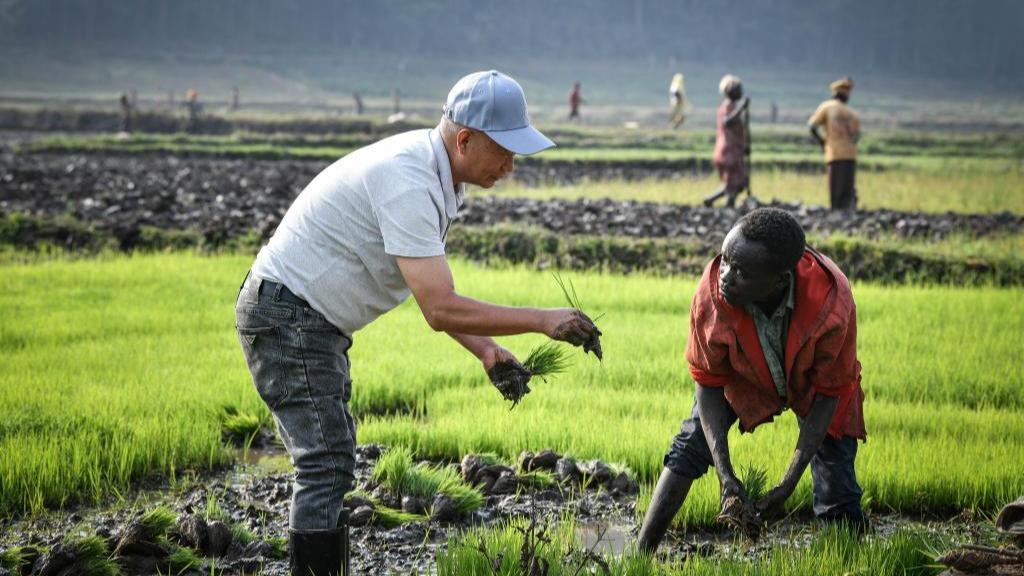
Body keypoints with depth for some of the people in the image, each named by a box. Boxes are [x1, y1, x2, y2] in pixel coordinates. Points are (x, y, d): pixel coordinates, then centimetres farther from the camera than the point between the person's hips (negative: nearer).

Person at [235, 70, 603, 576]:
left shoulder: (433, 171, 5)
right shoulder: (408, 184, -26)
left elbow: (432, 290, 11)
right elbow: (440, 309, -30)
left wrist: (485, 350, -1)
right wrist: (543, 321, -26)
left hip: (312, 321, 11)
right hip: (288, 318, -11)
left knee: (330, 465, 15)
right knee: (327, 464, -15)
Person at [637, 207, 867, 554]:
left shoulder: (832, 304, -41)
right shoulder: (712, 293, -37)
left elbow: (829, 392, -26)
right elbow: (708, 382, -22)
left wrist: (788, 484, -29)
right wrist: (725, 475, -30)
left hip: (812, 382, -1)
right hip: (744, 373, 2)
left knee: (838, 503, -6)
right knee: (691, 445, -11)